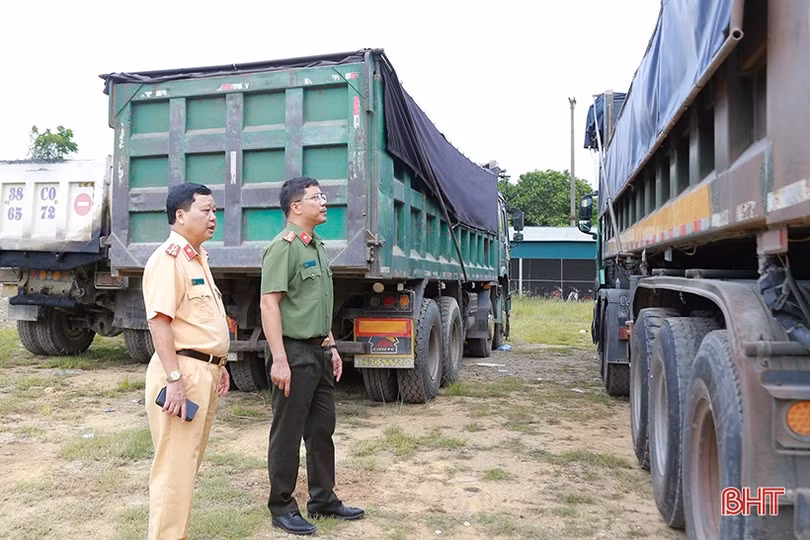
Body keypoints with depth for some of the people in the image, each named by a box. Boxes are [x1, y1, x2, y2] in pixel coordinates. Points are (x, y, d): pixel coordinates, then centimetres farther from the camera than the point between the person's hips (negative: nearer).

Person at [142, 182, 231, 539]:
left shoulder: (198, 258, 17)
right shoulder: (169, 258, -13)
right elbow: (159, 322, -21)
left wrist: (218, 366, 22)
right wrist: (174, 379, -26)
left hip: (204, 370, 10)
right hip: (182, 371, -10)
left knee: (189, 464, 17)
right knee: (174, 468, -3)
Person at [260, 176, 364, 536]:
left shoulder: (316, 246, 15)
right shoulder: (283, 247, -14)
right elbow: (269, 304, -20)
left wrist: (331, 347, 18)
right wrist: (279, 360, -23)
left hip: (318, 351, 9)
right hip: (295, 352, -9)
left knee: (322, 428, 16)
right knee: (287, 434, 4)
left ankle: (323, 500, 30)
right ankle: (282, 508, 19)